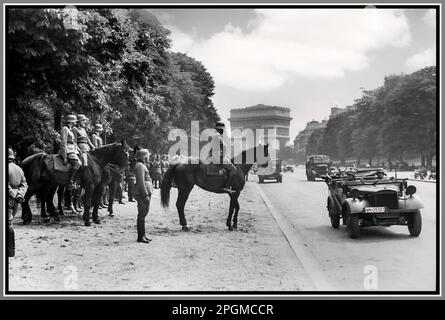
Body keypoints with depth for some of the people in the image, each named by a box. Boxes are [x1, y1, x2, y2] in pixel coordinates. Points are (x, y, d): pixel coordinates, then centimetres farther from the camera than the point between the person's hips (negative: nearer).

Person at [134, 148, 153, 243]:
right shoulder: (140, 166, -14)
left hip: (145, 193, 11)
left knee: (143, 214, 14)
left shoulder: (142, 165, 19)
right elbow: (141, 182, -21)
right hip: (143, 193, -11)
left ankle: (142, 235, 20)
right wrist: (145, 195, -23)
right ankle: (140, 236, -1)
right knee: (142, 215, -6)